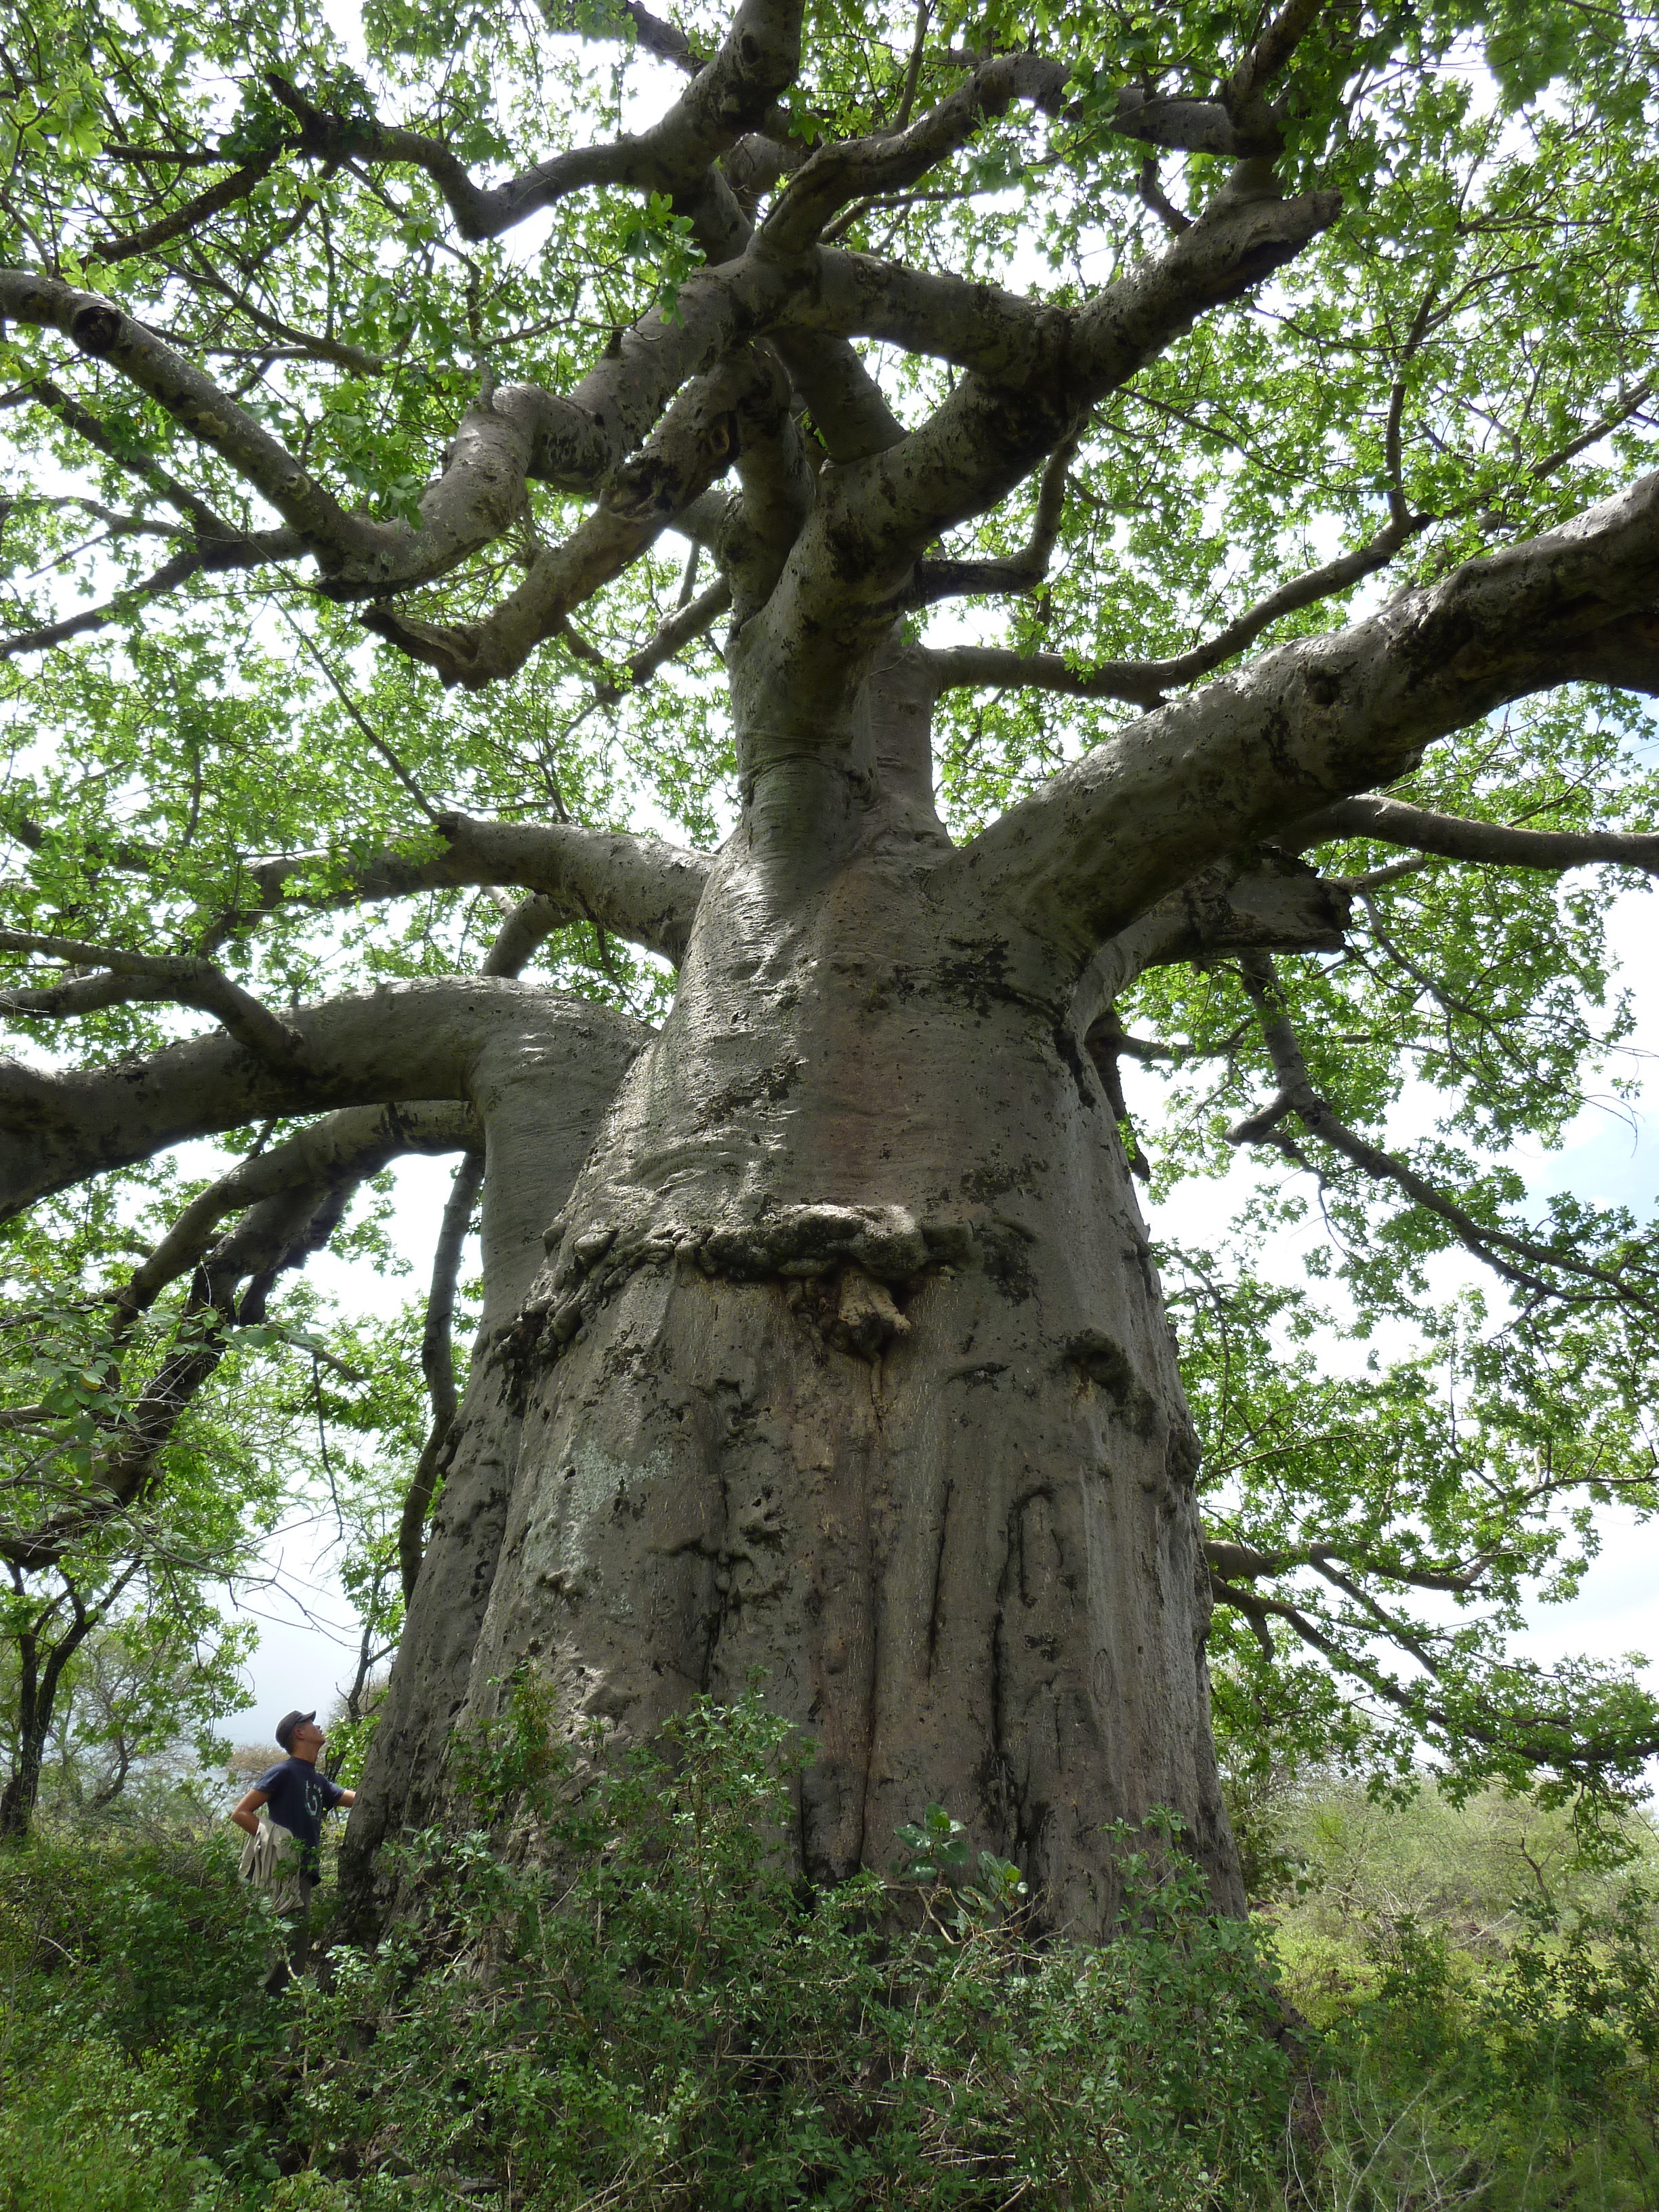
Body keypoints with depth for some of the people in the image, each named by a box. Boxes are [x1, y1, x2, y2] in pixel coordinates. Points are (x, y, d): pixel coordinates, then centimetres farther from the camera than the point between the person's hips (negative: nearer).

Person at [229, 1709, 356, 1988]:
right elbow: (240, 1813, -6)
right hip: (284, 1871, -9)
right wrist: (271, 1839, -12)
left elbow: (359, 1799, 16)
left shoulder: (318, 1782, 21)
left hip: (304, 1871, 9)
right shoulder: (284, 1772, -3)